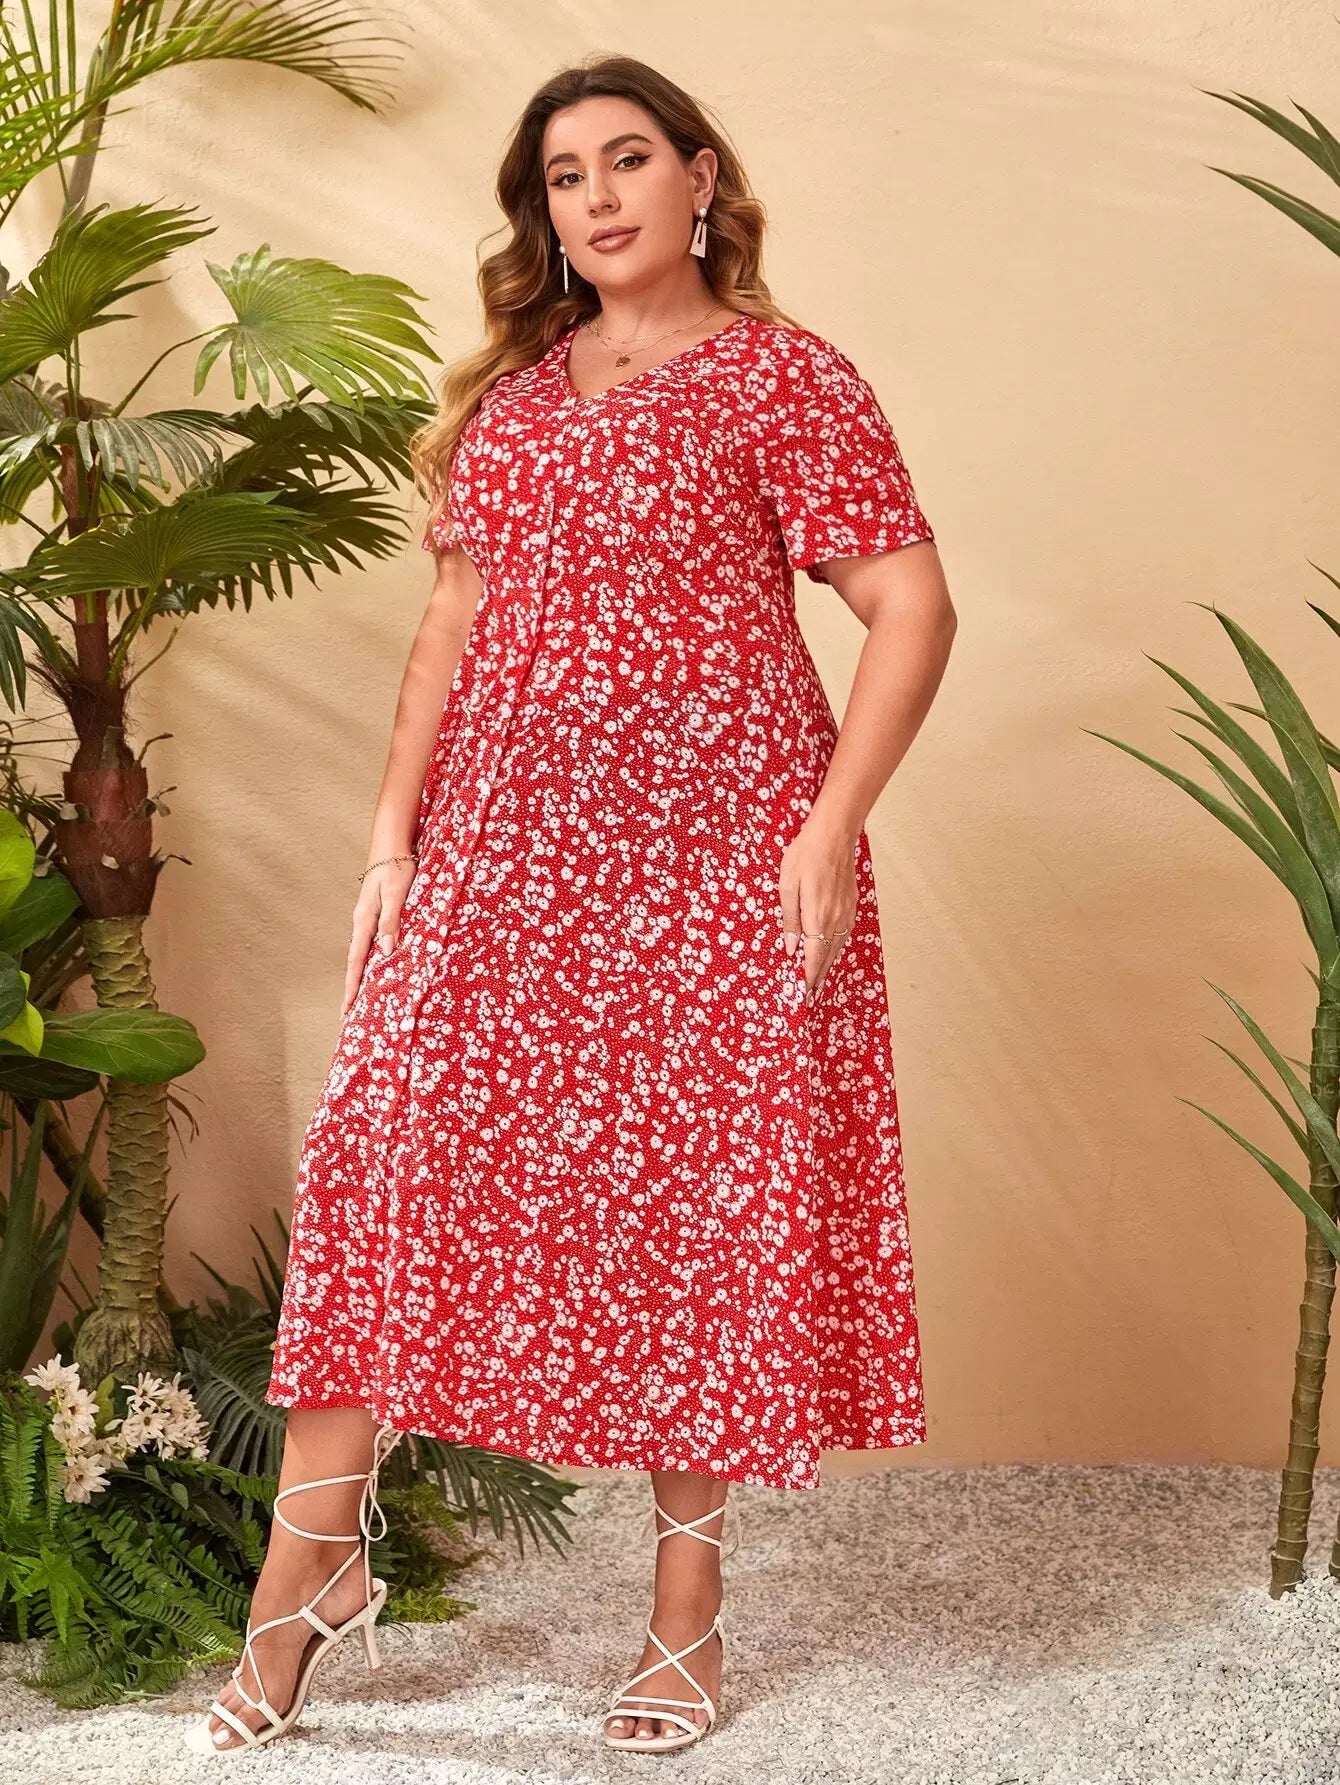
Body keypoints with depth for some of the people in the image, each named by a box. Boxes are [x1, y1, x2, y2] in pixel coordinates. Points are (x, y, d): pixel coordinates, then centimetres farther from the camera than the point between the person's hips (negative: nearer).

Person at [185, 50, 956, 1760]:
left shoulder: (783, 373, -3)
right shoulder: (512, 385, 14)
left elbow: (913, 608, -7)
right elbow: (458, 614, 15)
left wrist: (830, 829, -15)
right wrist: (393, 829, 8)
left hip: (707, 839, -5)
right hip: (503, 835, 5)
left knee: (695, 1186, 2)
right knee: (390, 1151, 0)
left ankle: (687, 1601, 17)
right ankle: (316, 1557, 12)